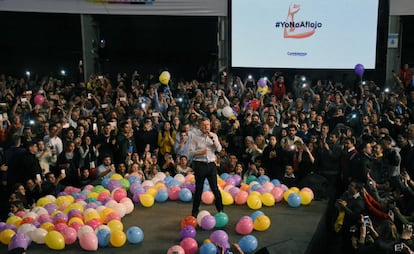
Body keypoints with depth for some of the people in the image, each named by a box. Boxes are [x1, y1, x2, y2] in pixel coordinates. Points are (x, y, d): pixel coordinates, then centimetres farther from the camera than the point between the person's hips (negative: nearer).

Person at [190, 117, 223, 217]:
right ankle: (195, 211, 17)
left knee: (215, 188, 1)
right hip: (199, 165, -2)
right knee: (199, 188, 5)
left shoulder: (214, 136, 9)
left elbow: (219, 149, -1)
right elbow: (191, 152, -6)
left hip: (211, 164, 2)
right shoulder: (196, 138, 1)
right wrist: (202, 152, -19)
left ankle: (220, 209, 12)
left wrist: (213, 138, -11)